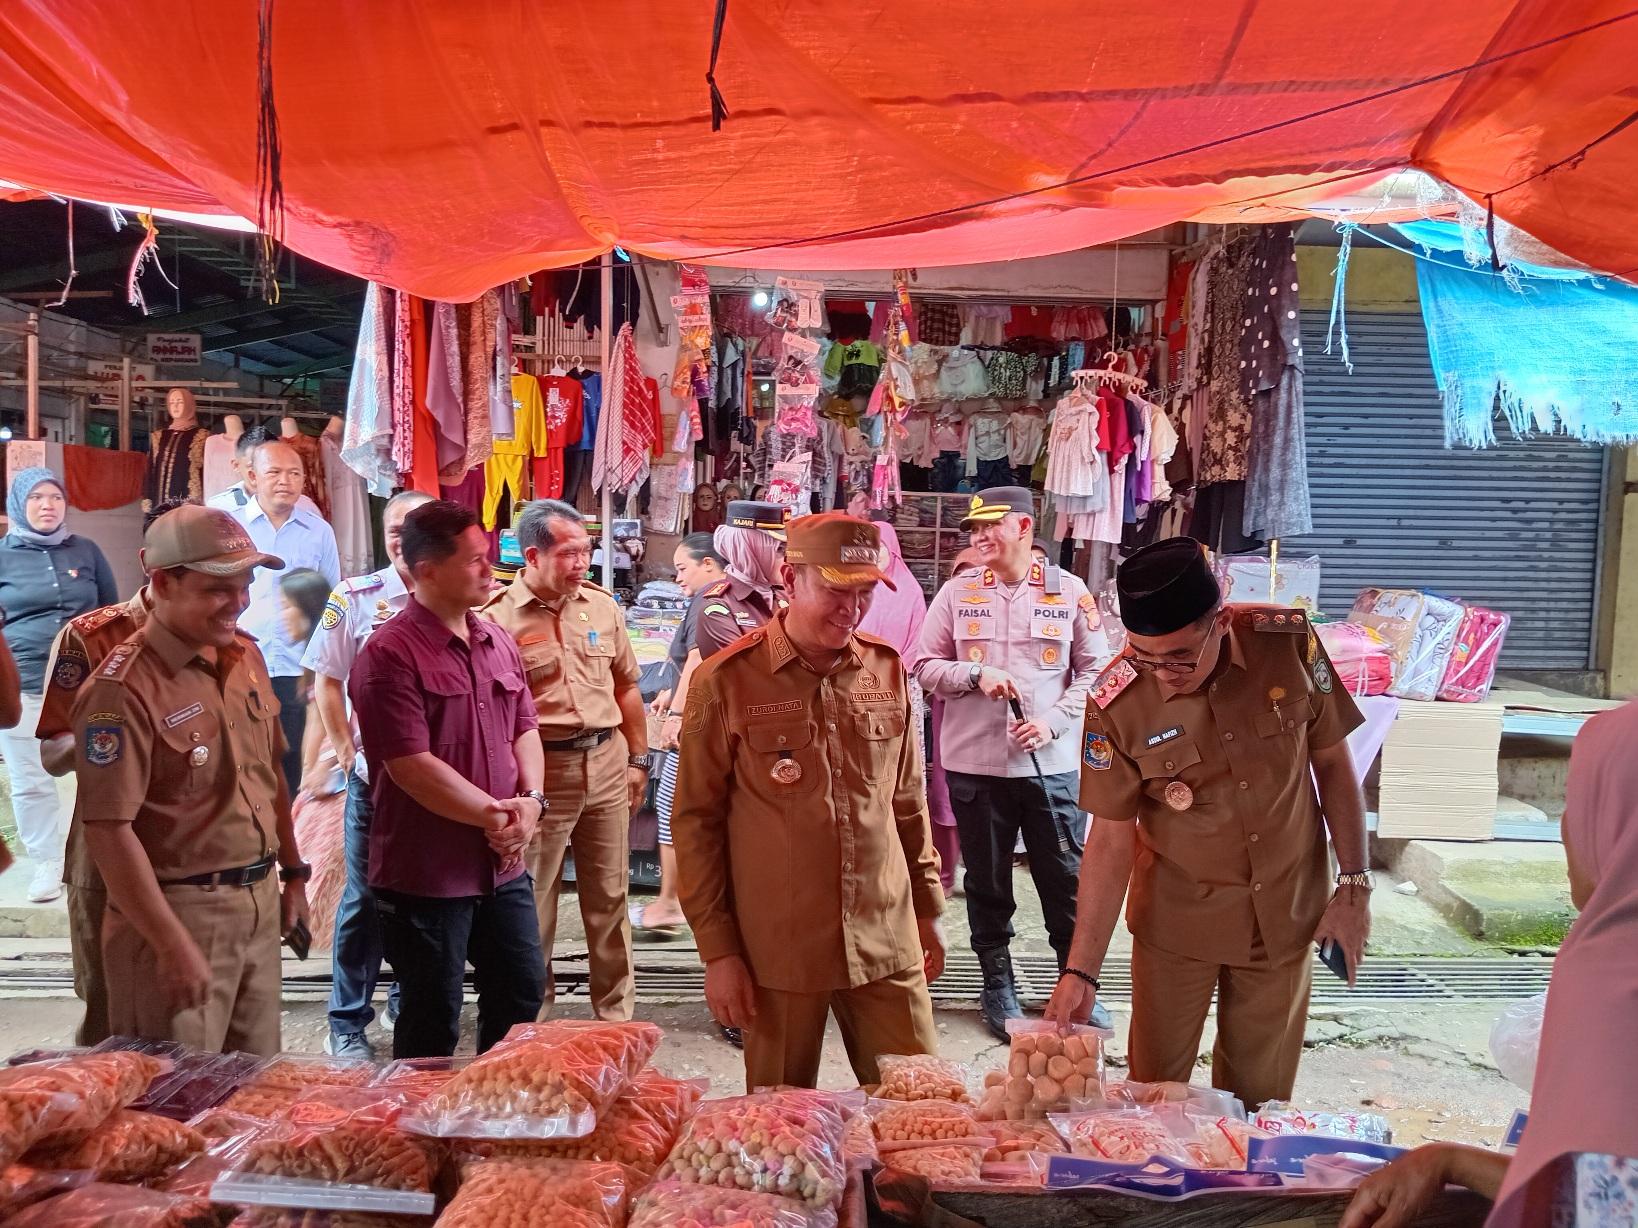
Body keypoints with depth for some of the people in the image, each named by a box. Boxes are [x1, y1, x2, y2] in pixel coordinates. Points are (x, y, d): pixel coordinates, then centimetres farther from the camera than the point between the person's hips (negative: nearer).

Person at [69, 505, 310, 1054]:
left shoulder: (245, 656, 6)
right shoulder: (123, 690, -18)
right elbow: (108, 830, -20)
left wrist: (293, 874, 19)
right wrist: (172, 945, -19)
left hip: (260, 904, 7)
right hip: (177, 911, -7)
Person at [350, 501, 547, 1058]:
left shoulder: (498, 642, 8)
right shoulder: (389, 653, -16)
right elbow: (411, 767, -21)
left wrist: (530, 801, -5)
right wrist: (493, 814, -17)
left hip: (504, 863, 7)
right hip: (426, 872, -7)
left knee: (522, 991, 19)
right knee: (433, 1024, 9)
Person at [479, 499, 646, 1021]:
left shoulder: (602, 605, 5)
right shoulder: (498, 616, -11)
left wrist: (637, 760, 14)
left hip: (607, 762, 4)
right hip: (540, 770, -4)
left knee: (609, 897, 14)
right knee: (533, 903, 10)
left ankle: (616, 1012, 29)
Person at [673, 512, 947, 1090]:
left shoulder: (887, 670, 4)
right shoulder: (726, 680, -8)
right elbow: (695, 820, -4)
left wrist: (927, 909, 15)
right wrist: (717, 951, -5)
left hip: (887, 942, 3)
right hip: (775, 951, -3)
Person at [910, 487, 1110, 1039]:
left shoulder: (1069, 592, 0)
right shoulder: (957, 593, 2)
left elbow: (1093, 668, 4)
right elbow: (925, 666, 4)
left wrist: (1054, 721, -10)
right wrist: (977, 674, -14)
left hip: (1051, 763, 0)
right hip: (975, 764, 1)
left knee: (1066, 880, 7)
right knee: (987, 884, 12)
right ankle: (998, 986, 29)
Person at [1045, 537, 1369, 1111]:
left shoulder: (1289, 642, -16)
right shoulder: (1117, 704, -20)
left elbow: (1333, 763, -2)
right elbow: (1111, 839, -13)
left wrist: (1354, 885, -3)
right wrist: (1081, 969, -15)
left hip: (1286, 913, 1)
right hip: (1177, 920, -1)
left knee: (1258, 1096, 14)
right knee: (1154, 1093, 10)